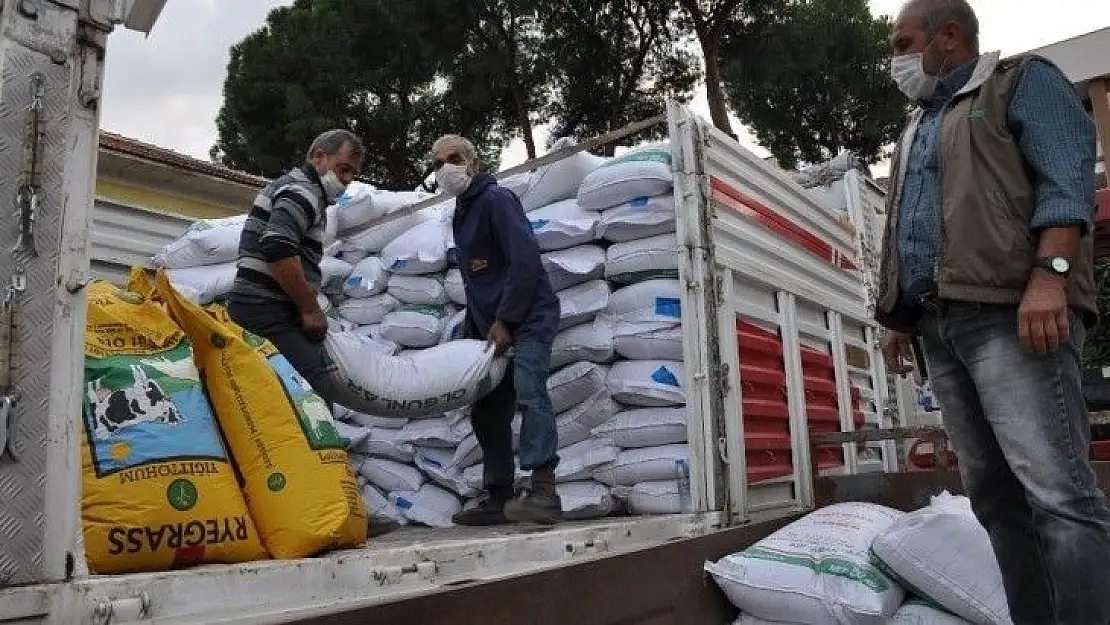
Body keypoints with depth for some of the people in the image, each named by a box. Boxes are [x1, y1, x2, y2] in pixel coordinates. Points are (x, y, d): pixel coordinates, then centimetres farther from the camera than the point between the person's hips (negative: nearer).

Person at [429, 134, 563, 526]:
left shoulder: (495, 199, -7)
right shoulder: (461, 214, 20)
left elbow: (525, 261, -19)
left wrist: (505, 321, -19)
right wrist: (470, 335, 20)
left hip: (527, 318, -9)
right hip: (493, 327, 9)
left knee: (528, 391, -25)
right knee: (486, 411, 8)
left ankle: (544, 492, -27)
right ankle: (498, 499, 15)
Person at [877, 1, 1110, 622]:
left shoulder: (1022, 82, 9)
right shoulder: (918, 127, 30)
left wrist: (1049, 273, -20)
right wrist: (900, 318, 19)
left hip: (1011, 313, -7)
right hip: (940, 326, 7)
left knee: (1056, 489, -14)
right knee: (993, 494, 5)